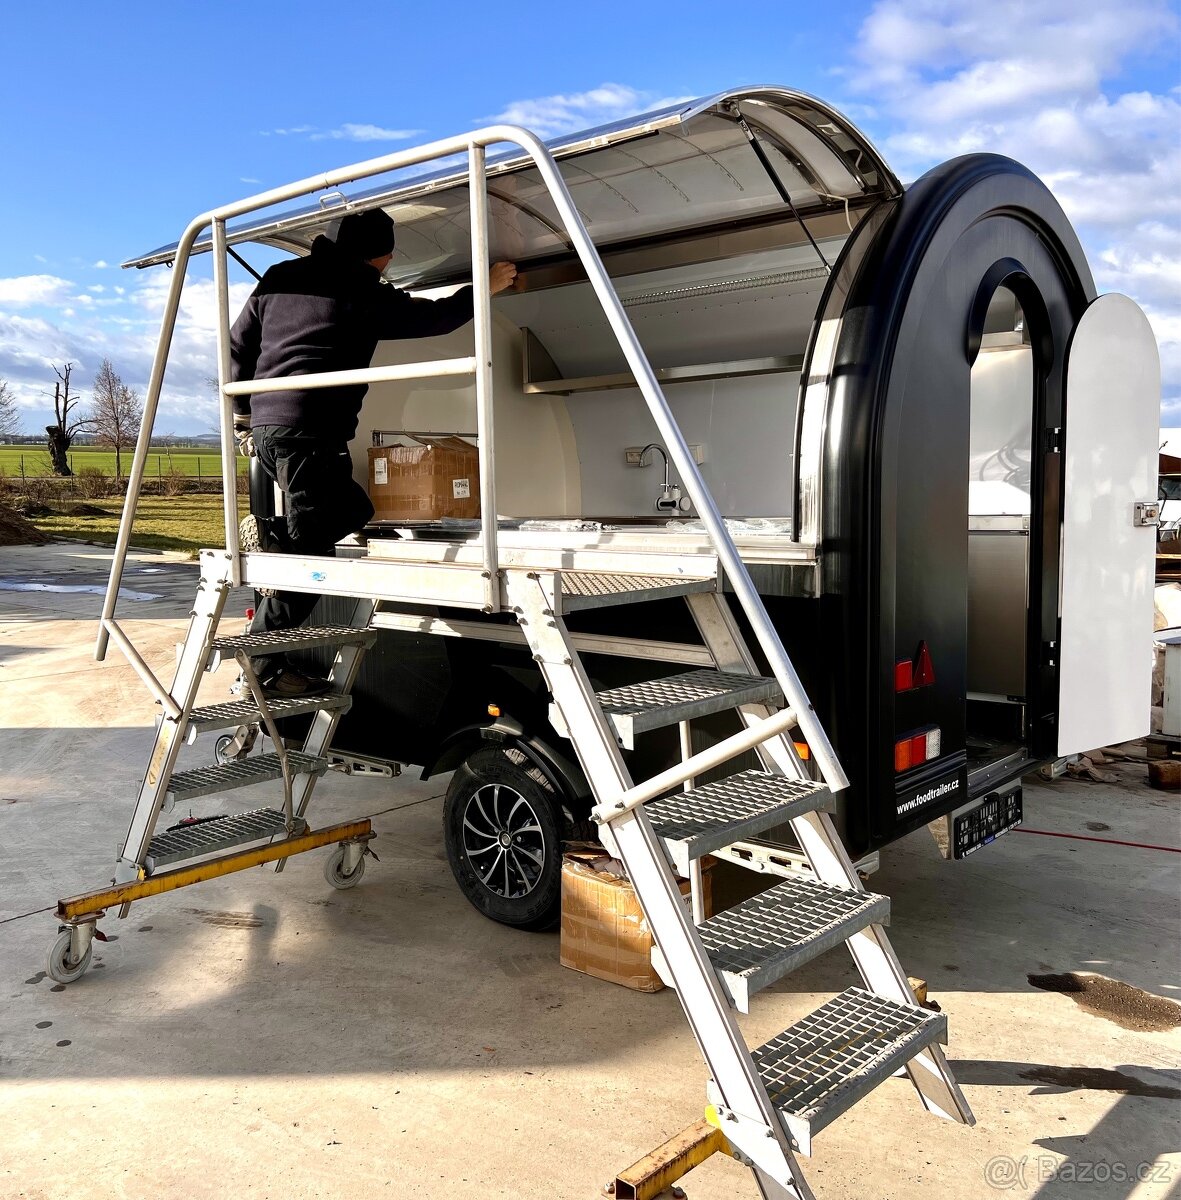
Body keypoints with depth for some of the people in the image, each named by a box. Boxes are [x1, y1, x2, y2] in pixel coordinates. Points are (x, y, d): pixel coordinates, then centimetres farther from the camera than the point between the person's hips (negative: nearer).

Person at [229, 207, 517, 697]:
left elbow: (237, 346, 20)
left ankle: (267, 530, 0)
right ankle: (265, 665, -7)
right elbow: (436, 317, 7)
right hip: (307, 430, -8)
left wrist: (243, 415, 26)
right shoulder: (364, 294, -3)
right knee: (310, 548, -6)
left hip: (264, 424, 8)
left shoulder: (278, 280, 17)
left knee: (352, 508, 21)